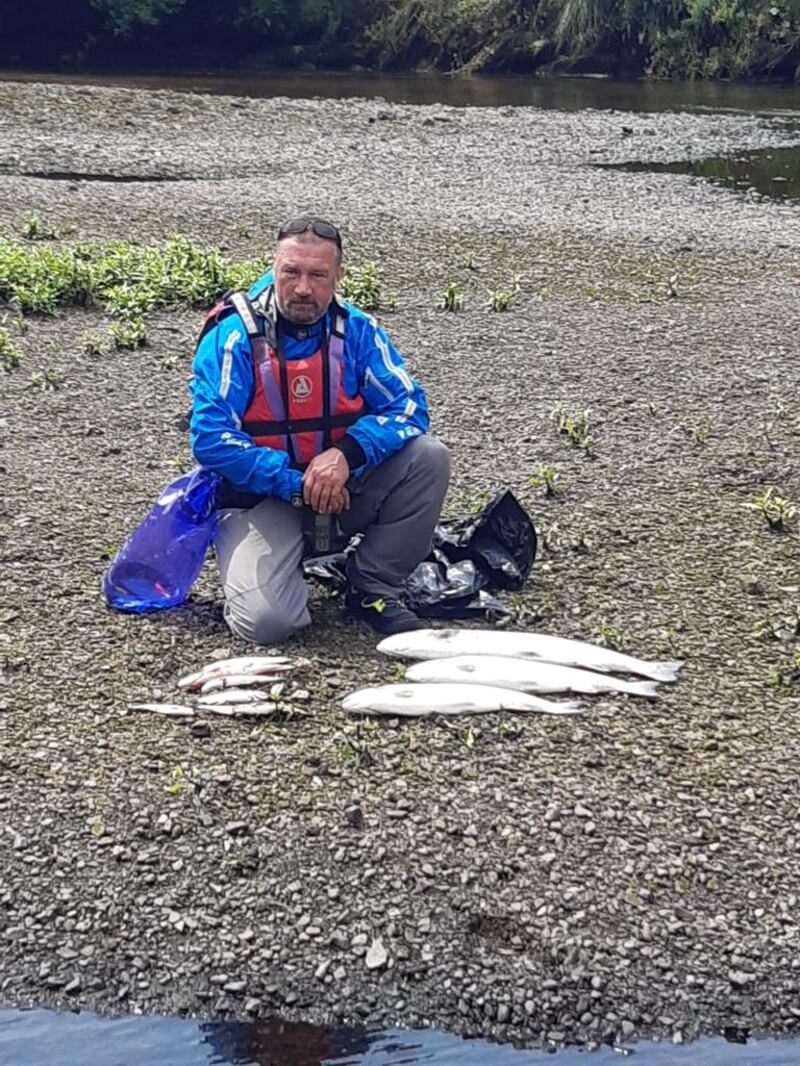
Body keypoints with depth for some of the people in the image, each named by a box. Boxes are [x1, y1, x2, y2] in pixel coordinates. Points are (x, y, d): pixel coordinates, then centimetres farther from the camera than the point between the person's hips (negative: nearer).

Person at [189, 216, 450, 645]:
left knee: (428, 456, -19)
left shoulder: (355, 330, -4)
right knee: (266, 621, -25)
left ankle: (373, 588, -3)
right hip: (261, 497, -4)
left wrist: (347, 453, -26)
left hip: (342, 488, 4)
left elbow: (408, 406, -8)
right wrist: (297, 484, -23)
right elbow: (210, 440, -19)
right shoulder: (233, 337, -14)